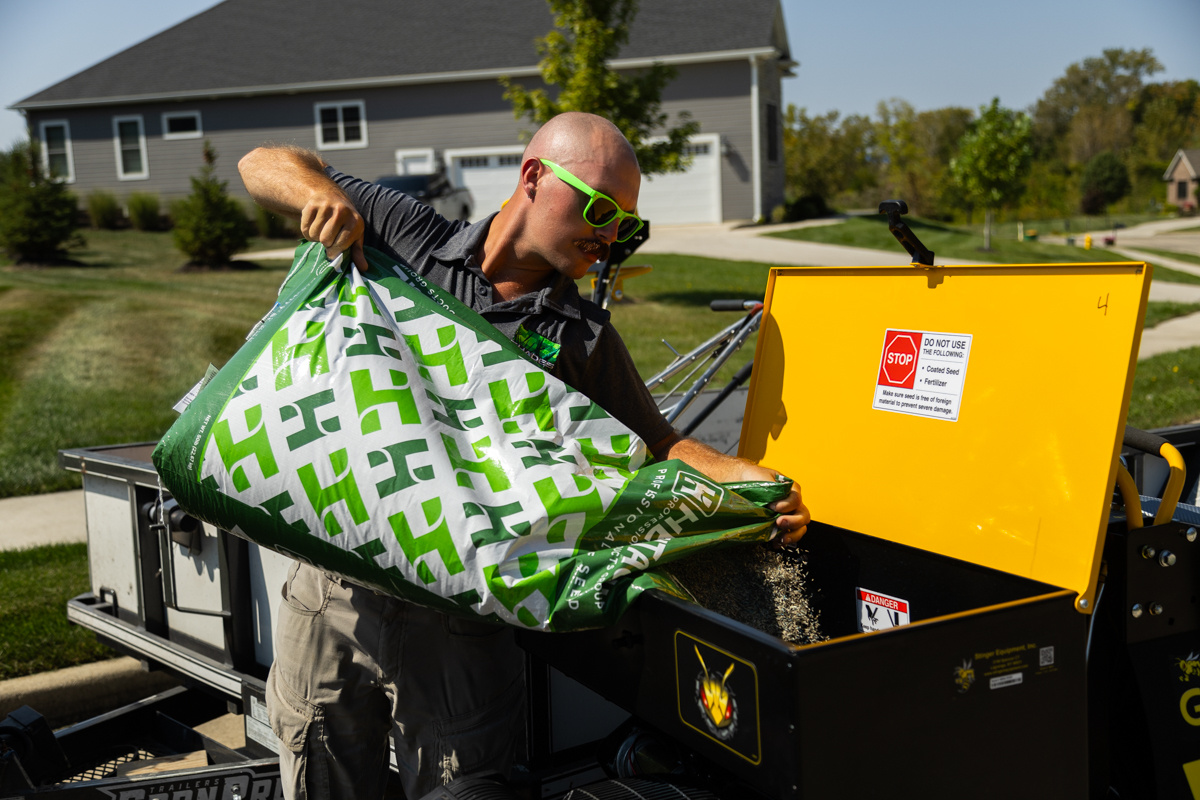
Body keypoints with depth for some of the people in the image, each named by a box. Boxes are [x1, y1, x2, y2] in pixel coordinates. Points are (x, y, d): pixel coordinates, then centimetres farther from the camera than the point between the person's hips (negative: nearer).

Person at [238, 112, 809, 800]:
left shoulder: (584, 338, 3)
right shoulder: (410, 240, 2)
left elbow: (654, 443, 7)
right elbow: (266, 165, 11)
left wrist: (745, 479, -11)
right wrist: (321, 193, -11)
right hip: (329, 593, 1)